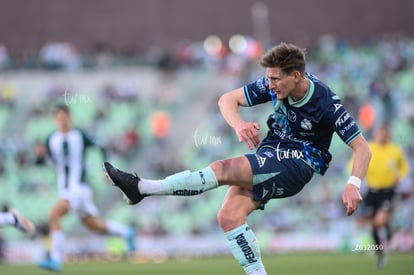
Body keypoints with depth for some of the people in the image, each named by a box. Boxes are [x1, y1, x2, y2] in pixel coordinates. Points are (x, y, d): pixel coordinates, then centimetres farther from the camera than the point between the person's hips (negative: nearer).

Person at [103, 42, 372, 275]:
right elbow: (227, 99, 0)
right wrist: (239, 124, -22)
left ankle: (143, 187, -23)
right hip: (269, 153, 7)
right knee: (229, 217, -14)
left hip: (299, 163, -7)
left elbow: (362, 148, -15)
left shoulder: (326, 103, -19)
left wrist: (353, 185, -31)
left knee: (224, 169, -25)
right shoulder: (273, 85, -6)